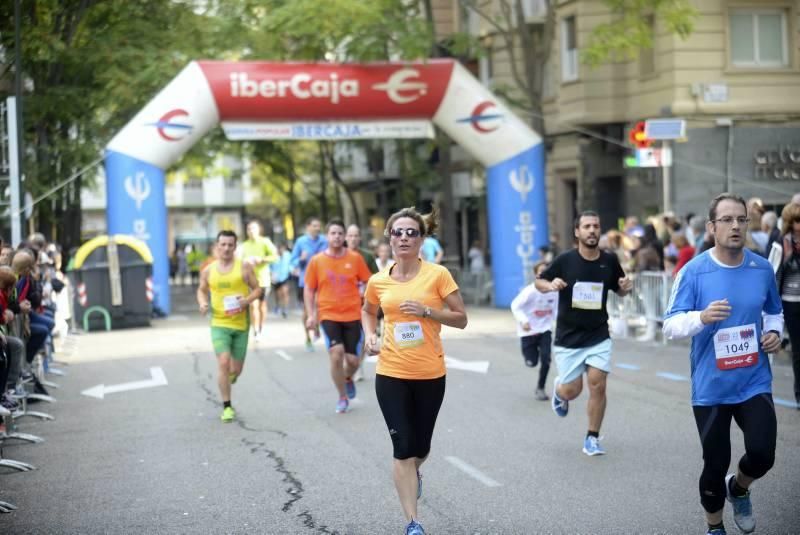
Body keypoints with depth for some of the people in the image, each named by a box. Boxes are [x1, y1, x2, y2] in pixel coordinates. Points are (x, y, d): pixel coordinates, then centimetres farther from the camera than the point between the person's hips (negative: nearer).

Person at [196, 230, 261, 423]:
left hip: (241, 324, 0)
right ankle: (227, 407, -6)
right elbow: (202, 290, 19)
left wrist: (246, 300, -16)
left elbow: (257, 289, 4)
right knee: (223, 363, -16)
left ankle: (227, 381, 46)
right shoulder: (208, 271, 4)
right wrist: (202, 303, -2)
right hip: (219, 324, 0)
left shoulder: (244, 267, -1)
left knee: (236, 369, 7)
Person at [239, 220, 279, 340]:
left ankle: (261, 330, 24)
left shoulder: (265, 242, 0)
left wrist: (261, 259, -17)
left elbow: (275, 256, -6)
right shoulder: (244, 245, 7)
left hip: (263, 278, 0)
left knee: (262, 304, 9)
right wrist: (245, 261, -10)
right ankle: (256, 331, -13)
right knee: (253, 304, -13)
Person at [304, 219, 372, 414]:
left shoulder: (355, 258, 0)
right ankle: (342, 397, 3)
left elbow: (369, 282, 9)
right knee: (336, 355, -16)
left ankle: (348, 379, 37)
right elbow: (309, 290, 7)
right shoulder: (317, 261, 0)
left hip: (353, 315, 1)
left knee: (353, 359, 0)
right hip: (328, 316, -1)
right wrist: (311, 315, -2)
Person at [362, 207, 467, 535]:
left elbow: (461, 319, -5)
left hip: (430, 374, 0)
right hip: (391, 374, 0)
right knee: (402, 448, -5)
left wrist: (426, 310, -19)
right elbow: (368, 312, 21)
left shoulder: (437, 274, -8)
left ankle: (413, 474, 51)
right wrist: (370, 335, 1)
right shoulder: (378, 281, 0)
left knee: (420, 445, 15)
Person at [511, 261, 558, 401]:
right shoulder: (530, 291, -20)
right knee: (532, 362, 2)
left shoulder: (554, 291, -8)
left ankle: (540, 389, 6)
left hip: (545, 329, 3)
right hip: (528, 331, -3)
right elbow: (515, 306, -17)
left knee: (546, 358, -12)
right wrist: (523, 321, -32)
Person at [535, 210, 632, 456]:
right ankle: (558, 388, 41)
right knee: (572, 390, 2)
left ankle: (592, 438, 8)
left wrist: (625, 287, -11)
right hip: (568, 337, -1)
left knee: (597, 385, -9)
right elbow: (539, 282, 1)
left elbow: (619, 290, 13)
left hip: (598, 336, 1)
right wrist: (550, 285, -22)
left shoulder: (610, 261, -2)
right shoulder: (565, 260, -9)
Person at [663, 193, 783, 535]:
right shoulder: (693, 272, -11)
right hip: (711, 387, -2)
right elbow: (670, 326, -14)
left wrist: (774, 331, -3)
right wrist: (701, 317, -33)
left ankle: (738, 488, 23)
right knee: (715, 465, 6)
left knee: (762, 453, -13)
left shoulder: (762, 269, 0)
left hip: (754, 383, 2)